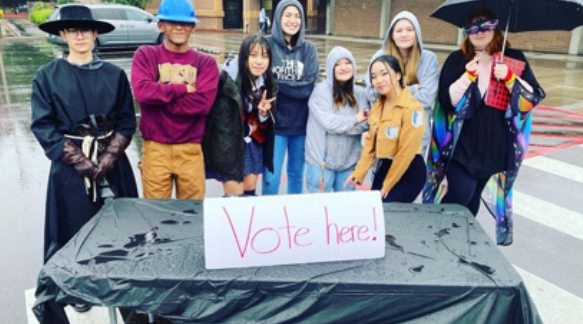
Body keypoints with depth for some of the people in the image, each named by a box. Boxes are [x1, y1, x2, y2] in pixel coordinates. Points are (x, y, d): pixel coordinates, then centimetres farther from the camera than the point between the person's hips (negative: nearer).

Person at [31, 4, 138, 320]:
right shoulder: (47, 76, -1)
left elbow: (127, 121, 1)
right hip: (70, 166, -1)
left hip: (113, 162, 2)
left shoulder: (114, 74, 2)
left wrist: (105, 161, -11)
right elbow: (43, 127, -6)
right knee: (75, 227, 7)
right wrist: (83, 163, -13)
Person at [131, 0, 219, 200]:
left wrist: (160, 96, -10)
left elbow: (203, 102, -11)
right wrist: (184, 88, -9)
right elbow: (142, 92, -14)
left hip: (191, 149, 1)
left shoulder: (206, 62, 5)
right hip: (155, 148, 0)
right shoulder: (146, 55, 5)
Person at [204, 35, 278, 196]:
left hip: (252, 145, 6)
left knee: (250, 193, 12)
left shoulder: (268, 84, 1)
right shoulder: (228, 81, -20)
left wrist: (263, 113, -14)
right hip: (229, 147, -6)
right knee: (235, 197, -4)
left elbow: (265, 125, 6)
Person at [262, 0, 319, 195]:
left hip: (301, 123, 3)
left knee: (296, 174, 15)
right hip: (275, 122, -2)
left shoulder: (309, 49, 3)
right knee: (271, 177, -3)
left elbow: (308, 87, -8)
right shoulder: (268, 44, -4)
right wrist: (294, 86, -18)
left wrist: (276, 84, -15)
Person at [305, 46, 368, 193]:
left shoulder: (360, 93, 7)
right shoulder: (321, 90, -7)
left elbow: (365, 124, -2)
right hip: (322, 161, -4)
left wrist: (339, 124, -15)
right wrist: (355, 120, -6)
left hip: (349, 161, 4)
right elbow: (328, 122, -17)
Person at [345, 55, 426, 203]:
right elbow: (370, 142, 9)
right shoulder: (377, 106, 7)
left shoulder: (412, 108, -17)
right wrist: (358, 173, 0)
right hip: (383, 167, 7)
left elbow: (406, 151, -18)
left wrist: (387, 185, -14)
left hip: (408, 172, -7)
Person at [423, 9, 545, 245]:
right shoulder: (457, 59, 0)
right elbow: (446, 100, -7)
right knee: (459, 194, -8)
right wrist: (468, 75, -19)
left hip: (494, 145, 2)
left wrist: (509, 78, -16)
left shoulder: (515, 60, 3)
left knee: (473, 196, 14)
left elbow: (533, 98, -1)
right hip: (462, 143, -2)